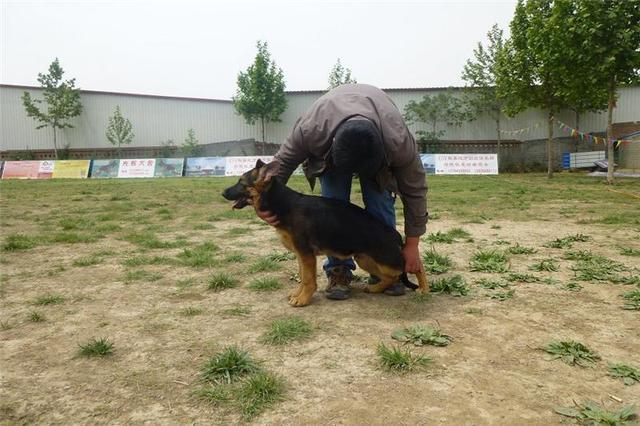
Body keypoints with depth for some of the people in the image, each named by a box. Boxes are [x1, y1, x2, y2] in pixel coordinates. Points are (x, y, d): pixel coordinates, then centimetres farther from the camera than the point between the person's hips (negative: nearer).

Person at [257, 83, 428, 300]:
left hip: (379, 151, 0)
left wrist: (412, 245, -21)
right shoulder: (310, 129, -42)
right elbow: (283, 160, -21)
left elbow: (415, 191, -27)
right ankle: (339, 270, -4)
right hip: (329, 150, 1)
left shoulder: (399, 141, -42)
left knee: (381, 204, -15)